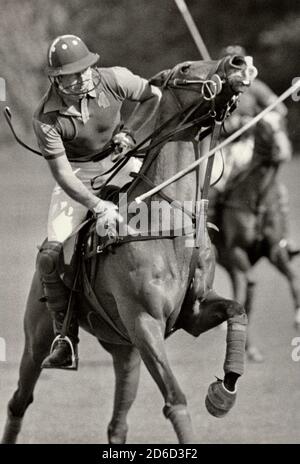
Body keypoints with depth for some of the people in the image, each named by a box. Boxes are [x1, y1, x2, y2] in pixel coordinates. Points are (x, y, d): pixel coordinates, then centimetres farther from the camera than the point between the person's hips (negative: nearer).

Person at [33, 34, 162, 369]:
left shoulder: (114, 80, -18)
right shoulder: (45, 119, -23)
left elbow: (153, 96, 3)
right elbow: (62, 175, -25)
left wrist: (128, 132, -6)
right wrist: (96, 205, -37)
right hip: (77, 177, -2)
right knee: (51, 256, -18)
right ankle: (65, 338, -8)